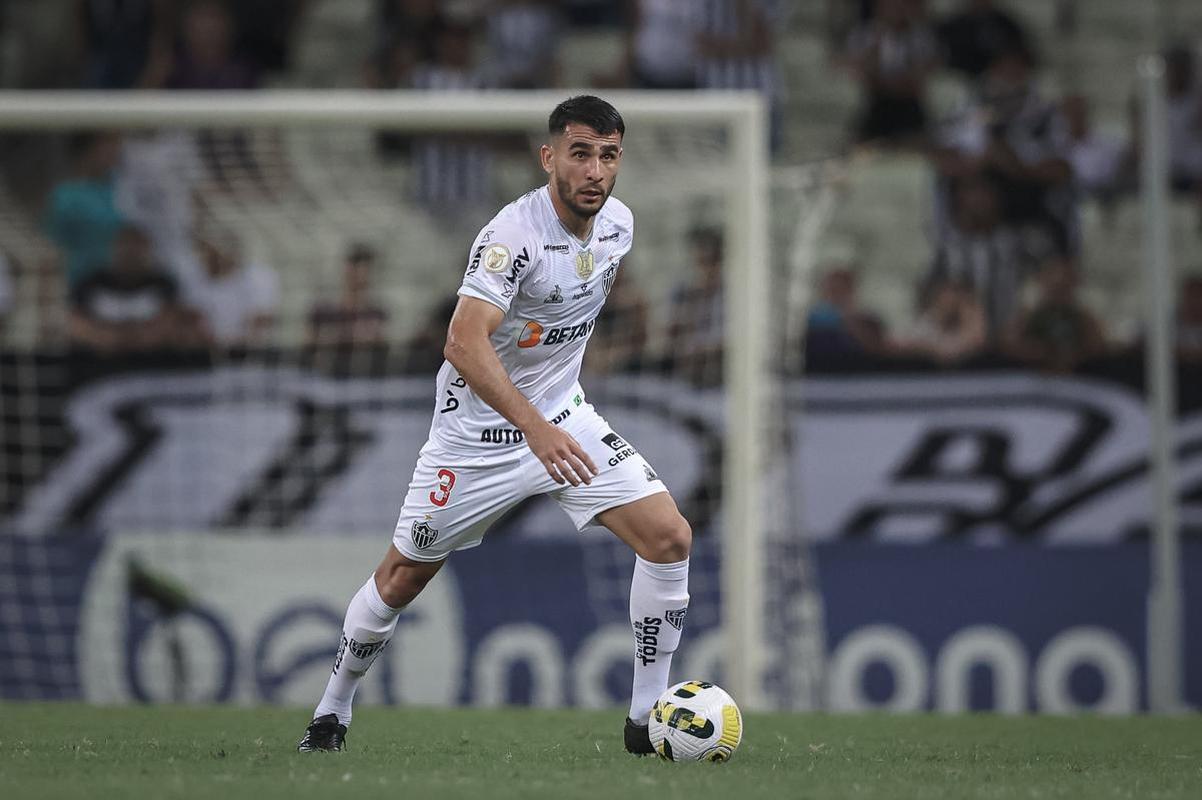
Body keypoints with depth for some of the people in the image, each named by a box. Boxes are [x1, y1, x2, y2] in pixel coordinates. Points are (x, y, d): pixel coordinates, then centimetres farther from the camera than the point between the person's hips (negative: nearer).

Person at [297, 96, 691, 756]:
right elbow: (464, 343, -39)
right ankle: (331, 713, 30)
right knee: (401, 577, 7)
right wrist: (534, 426, -48)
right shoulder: (514, 235, -27)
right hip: (479, 430, -5)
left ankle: (646, 720, -2)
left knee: (669, 539, -11)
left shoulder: (619, 224, -3)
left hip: (565, 418, 5)